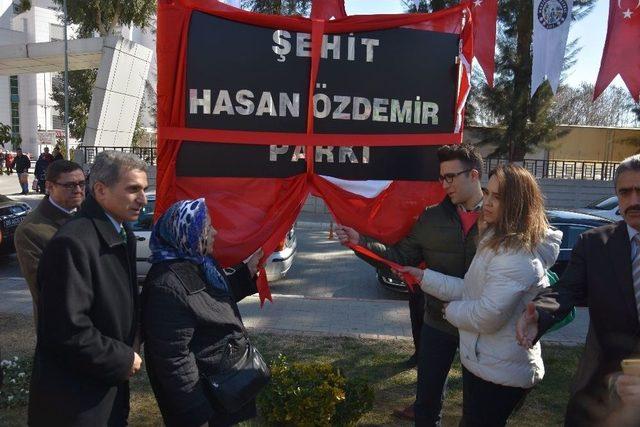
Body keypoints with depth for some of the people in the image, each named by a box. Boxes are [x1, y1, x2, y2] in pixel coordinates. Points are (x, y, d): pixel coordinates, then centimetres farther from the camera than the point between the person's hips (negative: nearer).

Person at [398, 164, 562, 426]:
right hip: (486, 362, 10)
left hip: (499, 373, -10)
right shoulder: (498, 241, 8)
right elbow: (472, 289, 9)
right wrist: (422, 276, 5)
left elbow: (488, 316, -29)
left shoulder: (517, 256, -26)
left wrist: (450, 310, -11)